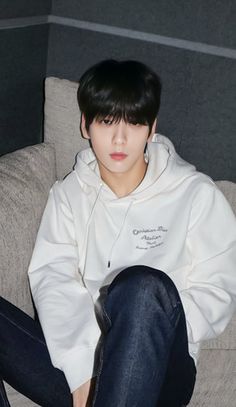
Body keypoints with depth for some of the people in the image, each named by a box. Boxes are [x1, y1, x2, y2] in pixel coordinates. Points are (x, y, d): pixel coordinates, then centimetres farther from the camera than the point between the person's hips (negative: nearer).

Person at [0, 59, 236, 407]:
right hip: (73, 365, 3)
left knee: (145, 285, -35)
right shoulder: (69, 193, 13)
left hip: (155, 372, -3)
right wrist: (82, 372, -18)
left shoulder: (196, 195, 5)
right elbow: (52, 278, -2)